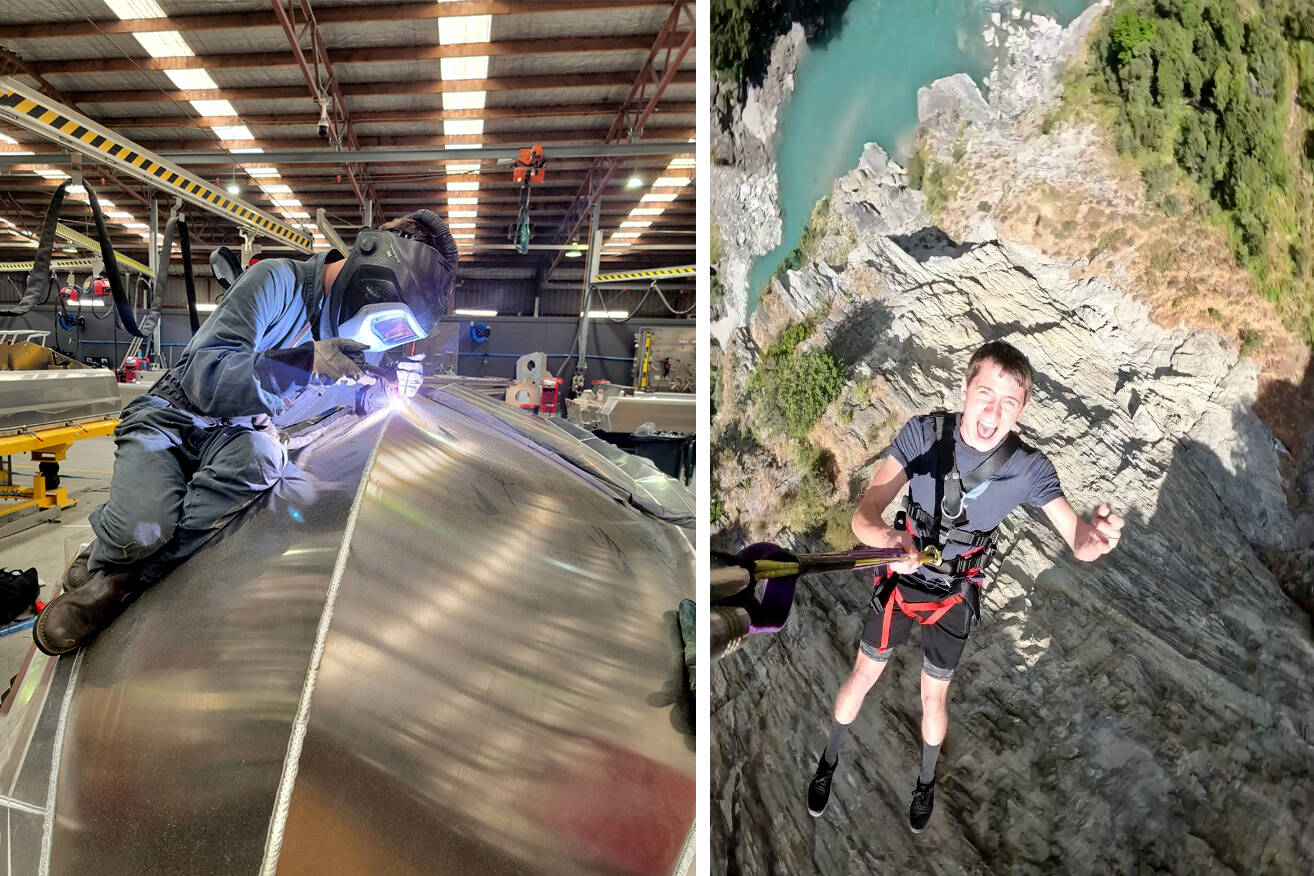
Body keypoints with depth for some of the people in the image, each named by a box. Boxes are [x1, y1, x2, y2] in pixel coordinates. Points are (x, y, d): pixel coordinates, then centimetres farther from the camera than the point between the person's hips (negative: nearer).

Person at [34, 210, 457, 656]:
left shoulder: (343, 318, -2)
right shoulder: (277, 281, -23)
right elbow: (202, 377, -29)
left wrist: (394, 375, -16)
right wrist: (306, 363, -45)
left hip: (234, 434, 5)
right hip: (173, 415, -4)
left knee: (262, 457, -35)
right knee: (141, 528, -32)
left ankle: (121, 584, -18)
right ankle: (98, 565, 9)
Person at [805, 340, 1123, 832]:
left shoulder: (1028, 468, -22)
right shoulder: (923, 433, -25)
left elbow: (1079, 543, -25)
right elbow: (865, 513, -31)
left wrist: (1097, 536, -50)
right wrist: (888, 538, -54)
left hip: (955, 596, 0)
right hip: (900, 581, 0)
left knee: (933, 698, 17)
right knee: (862, 678, 15)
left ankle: (926, 782, 48)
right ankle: (829, 760, 43)